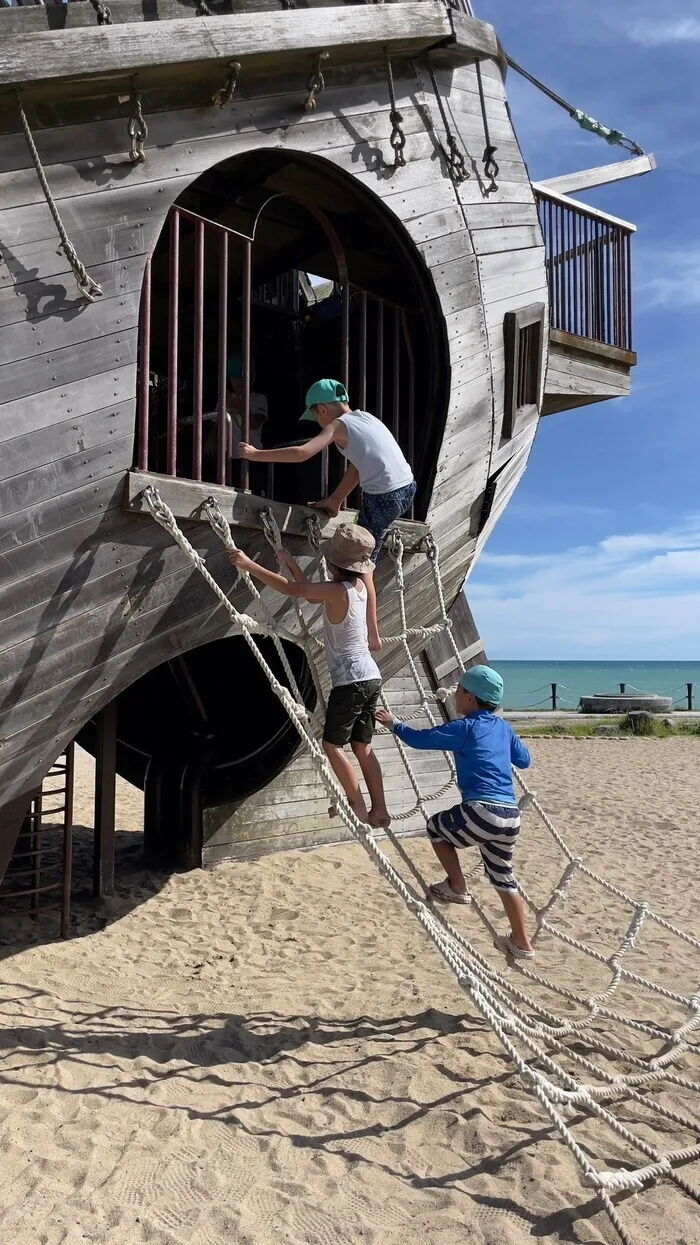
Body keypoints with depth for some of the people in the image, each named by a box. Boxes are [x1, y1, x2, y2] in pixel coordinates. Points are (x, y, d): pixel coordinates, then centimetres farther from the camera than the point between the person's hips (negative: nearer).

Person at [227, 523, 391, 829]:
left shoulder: (337, 591, -17)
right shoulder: (358, 585, 8)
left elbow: (292, 589, -17)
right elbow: (310, 593, 21)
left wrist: (249, 564, -14)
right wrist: (290, 562, 23)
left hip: (351, 680, -9)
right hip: (369, 677, 9)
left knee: (332, 744, 3)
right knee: (363, 746, 14)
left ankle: (358, 807, 7)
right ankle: (379, 810, 16)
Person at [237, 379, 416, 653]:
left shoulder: (338, 426, -3)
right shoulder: (366, 417, 19)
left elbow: (302, 453, -15)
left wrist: (257, 454, -8)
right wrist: (335, 500, 19)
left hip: (383, 499, -8)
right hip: (407, 489, 8)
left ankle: (372, 637, 8)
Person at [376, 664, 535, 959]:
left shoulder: (465, 728, -2)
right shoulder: (504, 727, 15)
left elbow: (420, 739, 1)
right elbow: (524, 760, 29)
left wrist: (393, 723, 17)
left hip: (481, 812, -7)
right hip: (511, 817, 7)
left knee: (436, 828, 21)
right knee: (503, 878, 23)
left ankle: (457, 887, 22)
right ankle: (521, 943, 27)